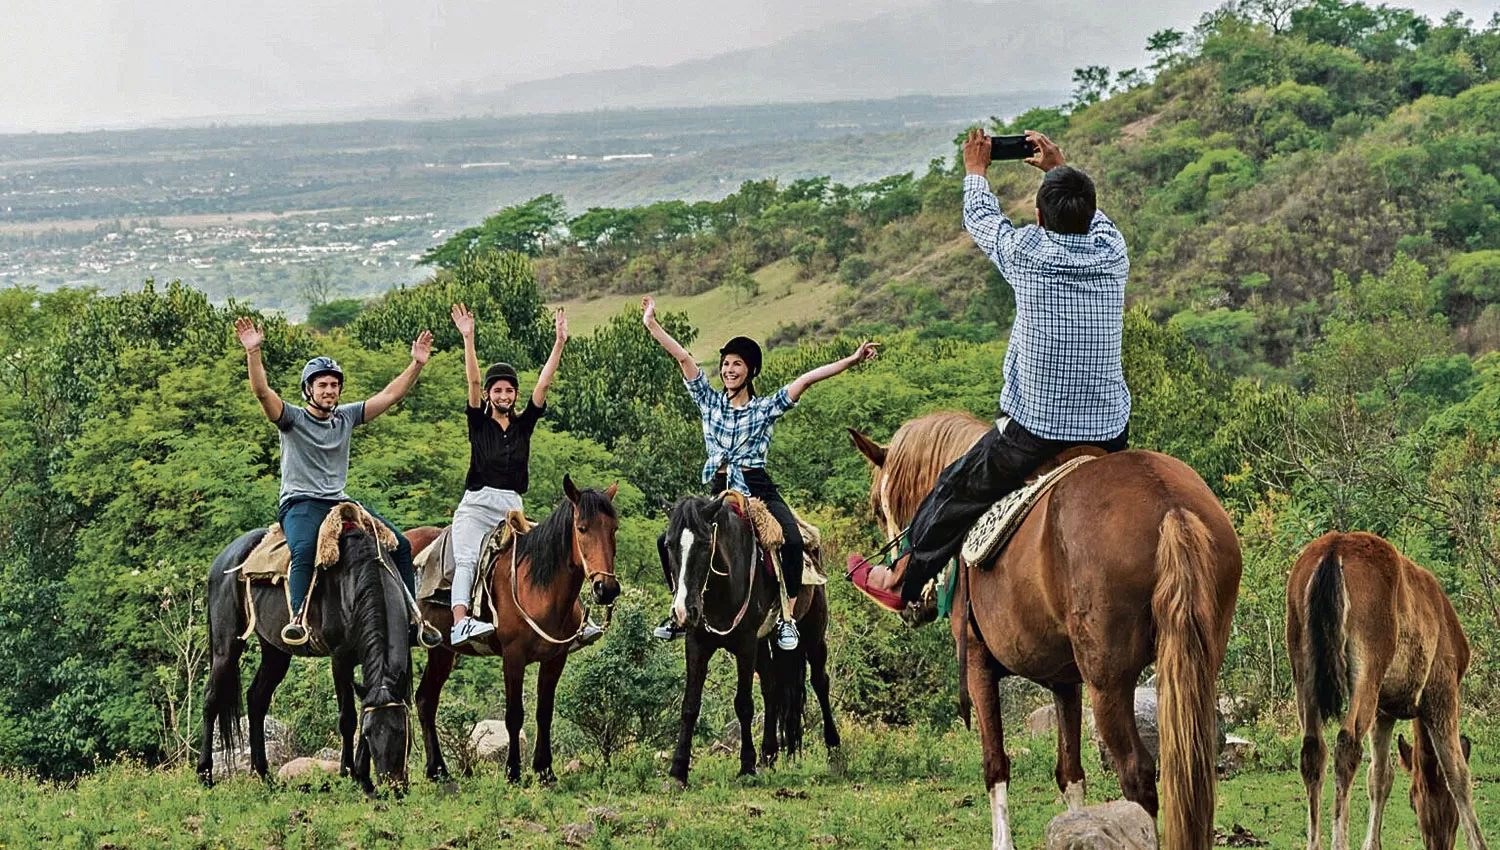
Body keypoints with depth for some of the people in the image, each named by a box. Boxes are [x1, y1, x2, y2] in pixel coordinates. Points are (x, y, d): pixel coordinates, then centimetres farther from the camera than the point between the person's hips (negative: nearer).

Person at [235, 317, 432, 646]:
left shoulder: (347, 417, 12)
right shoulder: (292, 418, -1)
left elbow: (390, 395, 11)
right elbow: (262, 391, -18)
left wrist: (417, 364, 1)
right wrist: (253, 352, -33)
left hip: (340, 503, 6)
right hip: (300, 504, -6)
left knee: (400, 544, 0)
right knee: (305, 550, -38)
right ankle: (298, 618, -45)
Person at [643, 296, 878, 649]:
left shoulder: (766, 407, 3)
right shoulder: (710, 402, 9)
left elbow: (806, 380, -5)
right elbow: (683, 358, 4)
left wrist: (851, 360, -10)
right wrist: (652, 324, 1)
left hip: (759, 491, -3)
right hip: (720, 493, 3)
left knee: (792, 542, -29)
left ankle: (786, 617, -22)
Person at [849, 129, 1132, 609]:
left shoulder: (1027, 252, -12)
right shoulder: (1113, 252, -3)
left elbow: (981, 218, 10)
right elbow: (1093, 218, 23)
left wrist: (976, 169, 30)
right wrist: (1059, 168, 37)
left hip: (1031, 431, -3)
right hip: (1110, 433, 3)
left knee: (957, 489, 18)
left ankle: (902, 579, 34)